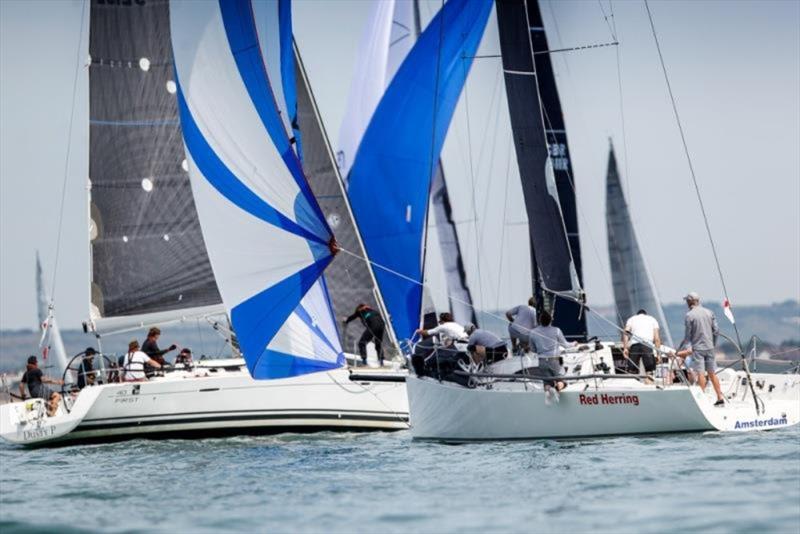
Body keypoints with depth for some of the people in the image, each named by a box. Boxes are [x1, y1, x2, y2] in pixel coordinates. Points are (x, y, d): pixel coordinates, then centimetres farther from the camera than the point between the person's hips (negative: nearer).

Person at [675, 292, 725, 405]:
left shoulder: (689, 315, -8)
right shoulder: (709, 312, 7)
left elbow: (688, 335, -6)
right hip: (709, 347, 5)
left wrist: (679, 349, 4)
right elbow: (716, 330, 8)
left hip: (697, 348, -5)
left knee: (700, 373, -4)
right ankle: (720, 398, 9)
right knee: (712, 373, 9)